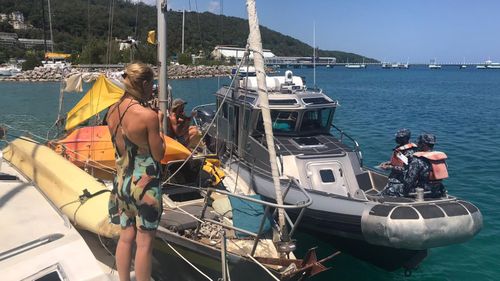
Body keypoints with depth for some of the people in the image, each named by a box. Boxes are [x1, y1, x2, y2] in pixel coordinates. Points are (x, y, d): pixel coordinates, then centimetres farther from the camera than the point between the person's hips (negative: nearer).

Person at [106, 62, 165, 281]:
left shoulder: (113, 111, 3)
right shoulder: (148, 116, -19)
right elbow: (159, 154, -11)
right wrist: (158, 123, 0)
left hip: (122, 181, 7)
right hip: (144, 184, -7)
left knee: (126, 237, 18)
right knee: (144, 243, 6)